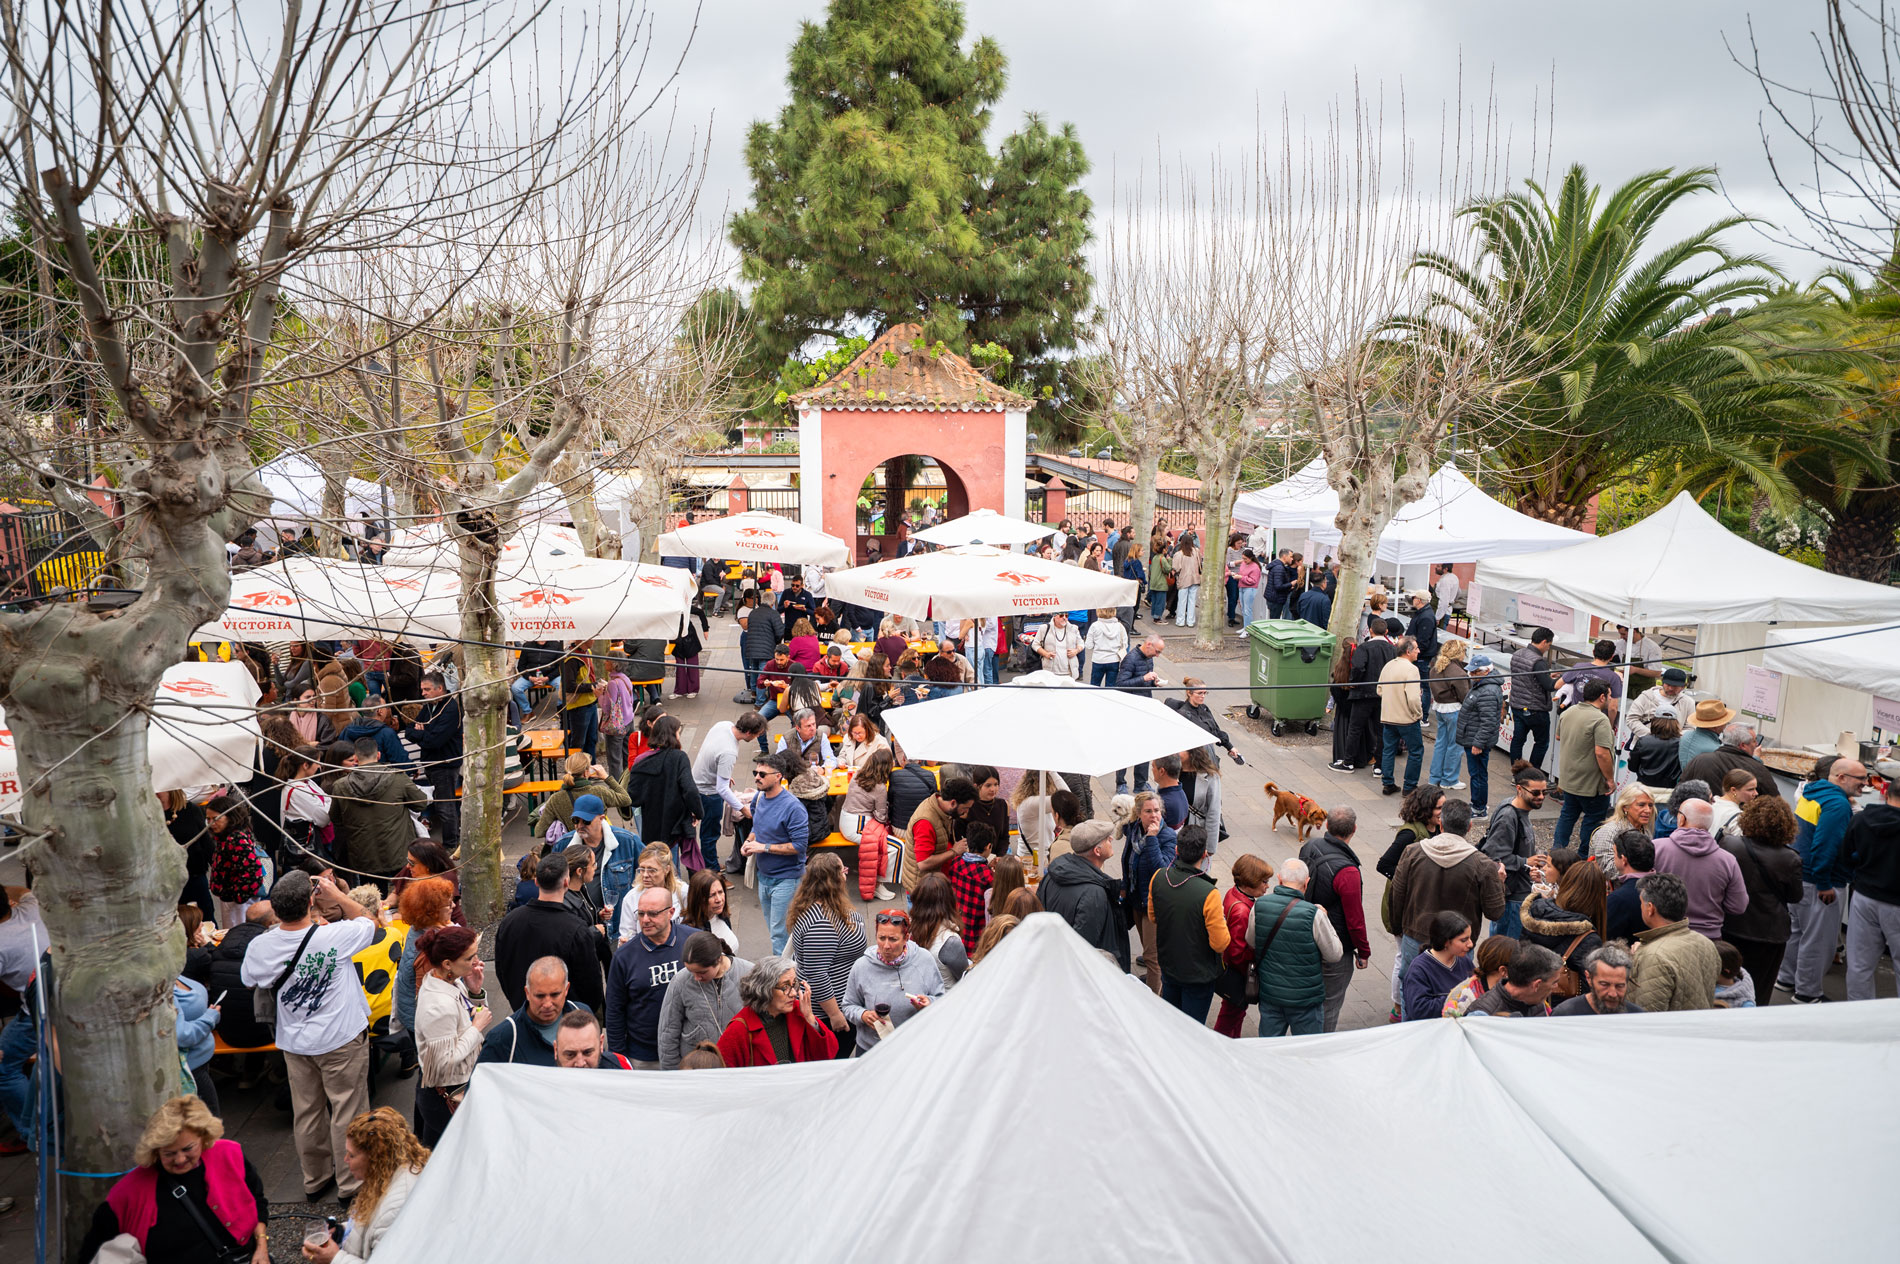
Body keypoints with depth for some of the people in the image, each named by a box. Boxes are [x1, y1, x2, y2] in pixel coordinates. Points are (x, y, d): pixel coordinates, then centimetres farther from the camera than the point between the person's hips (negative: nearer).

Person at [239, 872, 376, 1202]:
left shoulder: (260, 946, -13)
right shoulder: (334, 937, -24)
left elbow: (250, 981, 10)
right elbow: (368, 921, -2)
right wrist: (336, 894, 3)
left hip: (294, 1043, 4)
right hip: (341, 1038, -4)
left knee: (306, 1112, 17)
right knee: (347, 1112, 8)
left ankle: (315, 1179, 32)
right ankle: (351, 1182, 18)